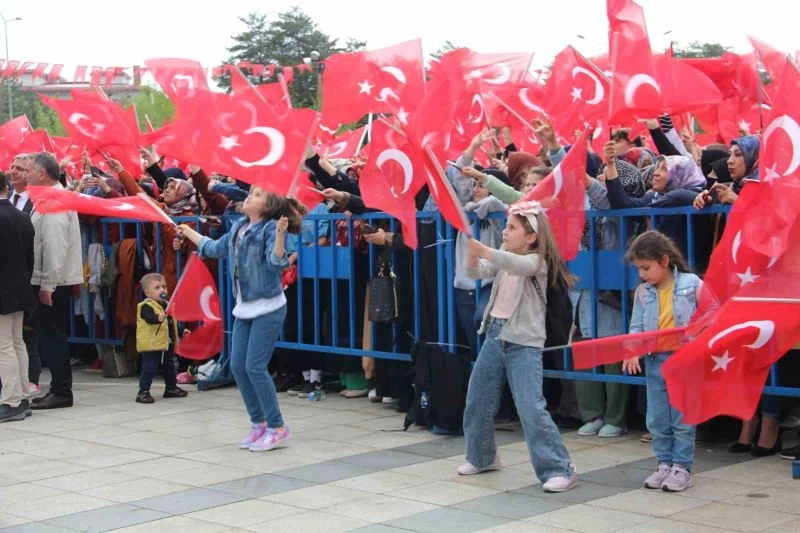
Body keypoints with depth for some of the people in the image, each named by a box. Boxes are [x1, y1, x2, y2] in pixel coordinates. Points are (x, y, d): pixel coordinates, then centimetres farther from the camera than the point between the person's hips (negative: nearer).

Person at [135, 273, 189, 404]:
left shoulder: (166, 304, 12)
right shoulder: (146, 306, -16)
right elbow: (149, 318, -37)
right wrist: (158, 318, -56)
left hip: (167, 343, 9)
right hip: (151, 344, -9)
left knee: (169, 366, 21)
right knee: (149, 368, -10)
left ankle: (171, 388, 36)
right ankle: (143, 392, -6)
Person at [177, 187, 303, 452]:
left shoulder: (270, 228, -13)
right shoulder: (239, 226, 9)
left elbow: (276, 262, -25)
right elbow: (216, 248, 26)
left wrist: (280, 234, -39)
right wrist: (189, 232, 34)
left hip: (268, 308, -8)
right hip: (244, 308, 8)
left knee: (255, 367, -10)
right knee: (238, 366, 7)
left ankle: (277, 427, 2)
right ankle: (259, 423, 18)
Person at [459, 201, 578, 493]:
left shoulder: (536, 261, -12)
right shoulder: (503, 258, 10)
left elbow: (516, 264, -34)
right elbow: (476, 271, -2)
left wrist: (479, 248, -43)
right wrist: (472, 252, -23)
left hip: (524, 342, -8)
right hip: (495, 334, 8)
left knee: (531, 407, -15)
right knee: (477, 400, 14)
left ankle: (559, 469, -8)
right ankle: (482, 457, 34)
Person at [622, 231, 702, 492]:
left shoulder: (691, 284, -6)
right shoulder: (642, 292, 5)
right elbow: (637, 327, 6)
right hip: (655, 362, 4)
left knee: (682, 419, 1)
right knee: (657, 419, 9)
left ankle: (682, 467, 11)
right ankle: (665, 464, 21)